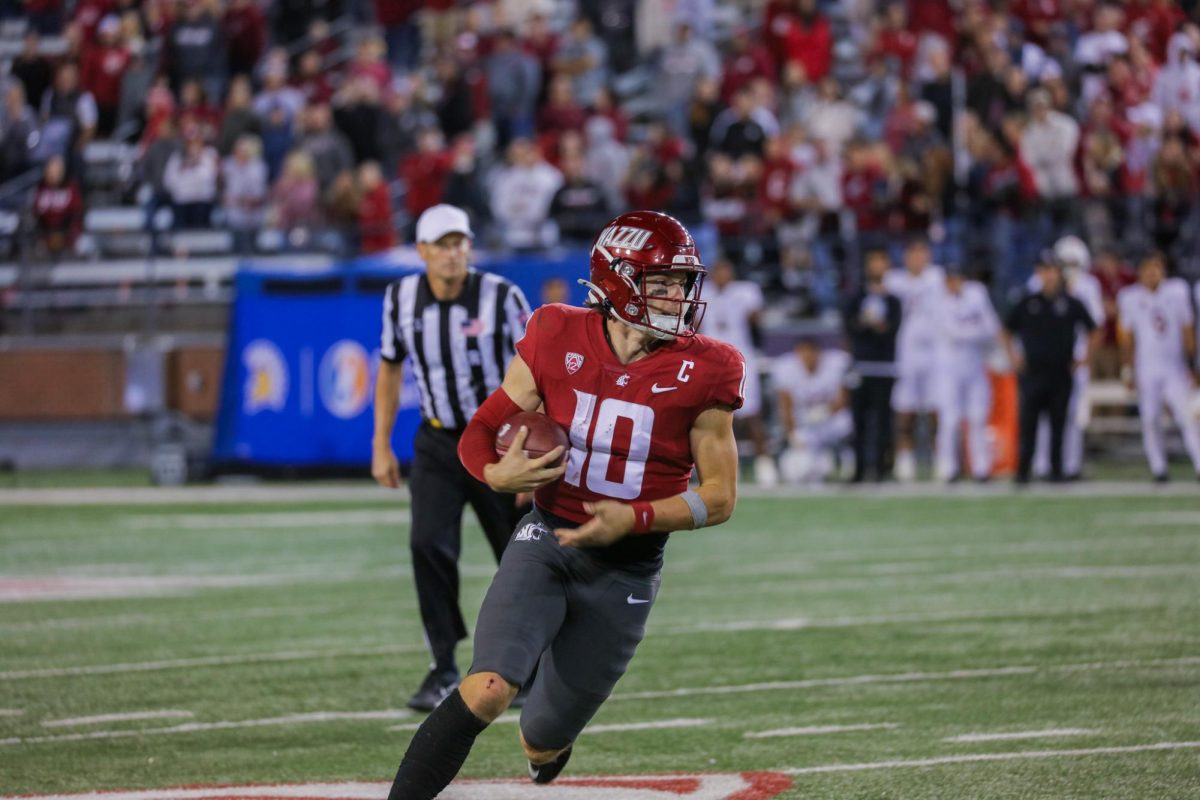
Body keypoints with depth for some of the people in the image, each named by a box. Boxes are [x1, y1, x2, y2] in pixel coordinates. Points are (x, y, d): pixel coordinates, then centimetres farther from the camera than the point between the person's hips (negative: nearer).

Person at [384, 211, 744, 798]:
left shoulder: (700, 374, -8)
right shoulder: (559, 341, -5)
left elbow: (720, 497, -4)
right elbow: (481, 432, 4)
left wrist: (632, 518, -19)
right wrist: (498, 474, -20)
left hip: (625, 570, 0)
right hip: (547, 543, 0)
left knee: (543, 744, 10)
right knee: (487, 690, -26)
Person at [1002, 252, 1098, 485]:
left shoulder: (1071, 304, 2)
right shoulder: (1028, 303, 4)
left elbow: (1093, 330, 12)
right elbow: (1006, 330, 17)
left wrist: (1086, 356, 7)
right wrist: (1012, 356, 8)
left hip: (1061, 374, 0)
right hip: (1033, 372, 0)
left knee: (1058, 423, 3)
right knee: (1028, 423, -4)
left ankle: (1056, 470, 12)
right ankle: (1023, 471, 1)